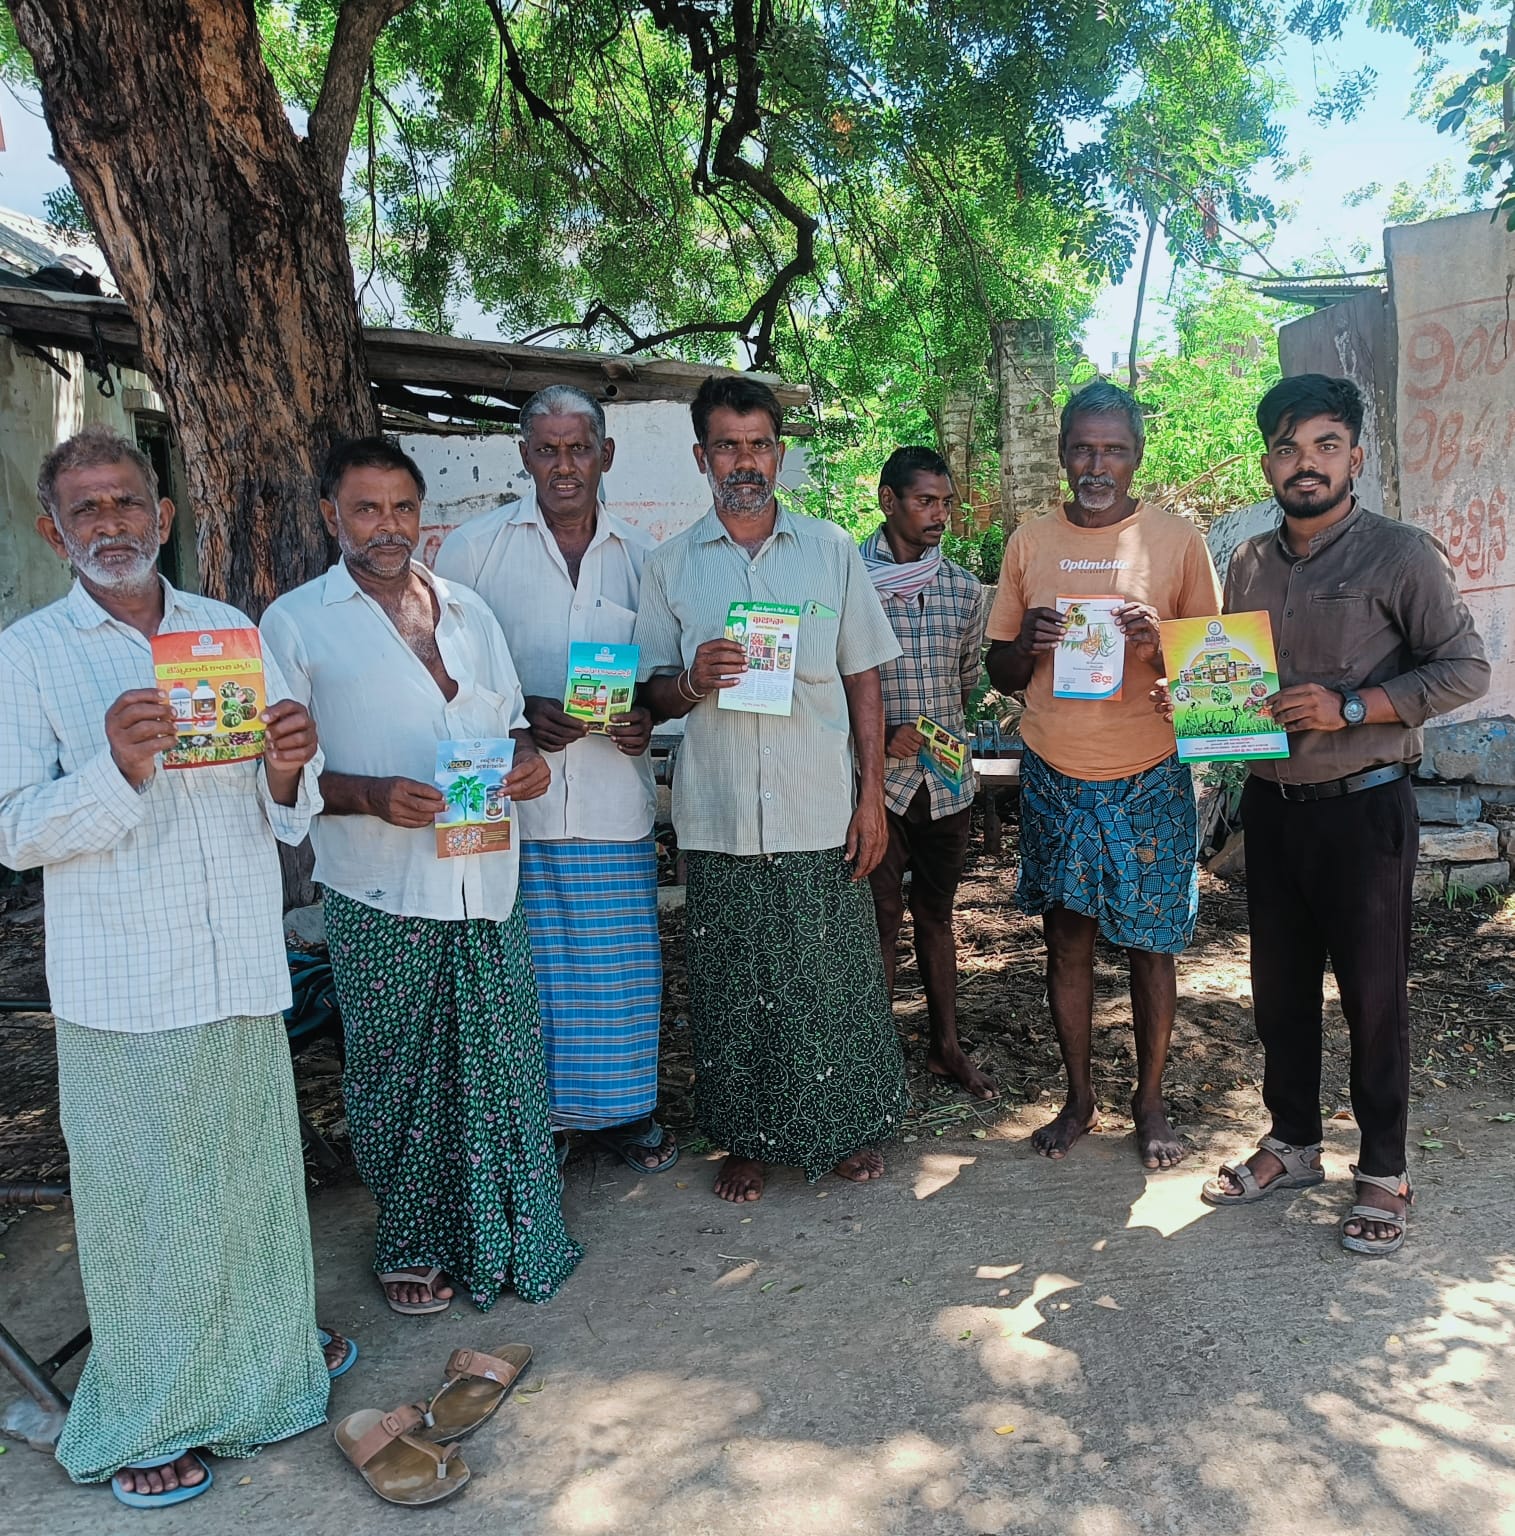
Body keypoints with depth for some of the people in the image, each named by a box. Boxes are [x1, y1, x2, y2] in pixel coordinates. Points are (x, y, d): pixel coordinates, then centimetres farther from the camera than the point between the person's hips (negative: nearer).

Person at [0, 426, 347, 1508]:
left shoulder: (230, 630, 8)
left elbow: (284, 813, 10)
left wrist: (289, 768, -13)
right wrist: (117, 767, -23)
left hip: (243, 967, 4)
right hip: (121, 983, -3)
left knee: (256, 1168, 15)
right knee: (140, 1195, 7)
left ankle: (263, 1357, 39)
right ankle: (145, 1421, 27)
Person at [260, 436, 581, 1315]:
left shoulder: (469, 612, 14)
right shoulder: (297, 623, 0)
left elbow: (512, 722, 21)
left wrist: (528, 760, -2)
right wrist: (372, 797, -19)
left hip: (486, 884, 4)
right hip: (381, 895, -3)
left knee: (505, 1066, 10)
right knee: (398, 1078, 9)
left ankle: (511, 1232, 29)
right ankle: (414, 1242, 29)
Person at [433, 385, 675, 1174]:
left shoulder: (640, 555, 9)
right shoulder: (475, 546, 2)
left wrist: (649, 716, -5)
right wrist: (520, 713, -13)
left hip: (616, 801, 2)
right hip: (508, 798, -2)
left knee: (619, 964, 9)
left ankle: (622, 1108, 28)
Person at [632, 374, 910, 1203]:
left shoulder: (830, 549, 6)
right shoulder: (669, 566, 5)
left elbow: (863, 676, 6)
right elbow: (653, 693, 7)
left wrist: (872, 795, 0)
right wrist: (691, 682, -17)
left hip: (821, 813, 0)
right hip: (720, 816, 0)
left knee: (835, 976, 8)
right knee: (733, 984, 8)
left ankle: (850, 1125, 29)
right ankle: (749, 1137, 27)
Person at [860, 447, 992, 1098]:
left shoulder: (965, 589, 7)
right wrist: (880, 735, -14)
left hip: (947, 780, 4)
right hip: (876, 781, -4)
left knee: (935, 914, 16)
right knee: (880, 920, 2)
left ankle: (946, 1046, 27)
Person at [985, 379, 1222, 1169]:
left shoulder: (1177, 540, 0)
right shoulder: (1029, 543, 6)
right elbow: (1002, 675, 10)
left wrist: (1160, 644, -19)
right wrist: (1026, 644, -13)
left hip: (1147, 778, -2)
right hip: (1054, 777, 2)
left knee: (1149, 944, 6)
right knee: (1066, 940, 9)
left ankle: (1150, 1102, 25)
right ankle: (1079, 1098, 26)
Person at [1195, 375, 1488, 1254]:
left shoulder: (1400, 554, -7)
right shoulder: (1249, 565, 9)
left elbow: (1465, 669, -10)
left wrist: (1349, 706, -20)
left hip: (1363, 808, -5)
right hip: (1272, 803, 5)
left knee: (1373, 993, 4)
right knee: (1281, 986, 14)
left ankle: (1384, 1172, 20)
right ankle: (1293, 1144, 30)